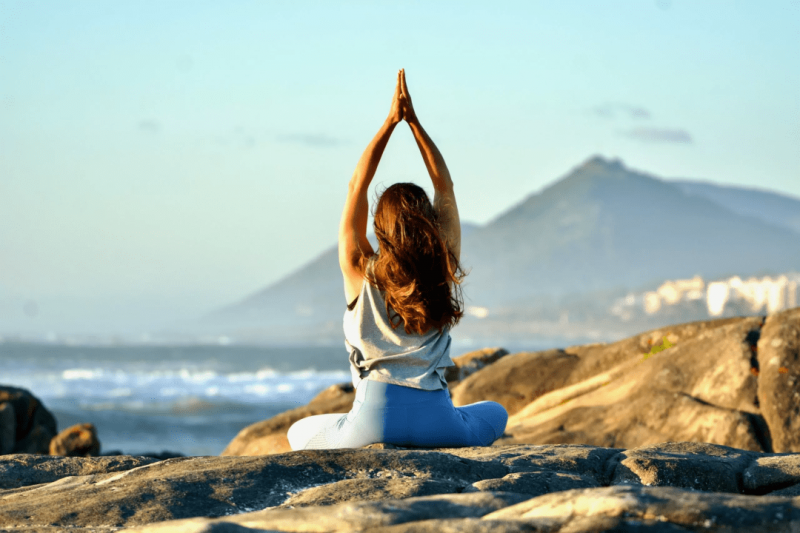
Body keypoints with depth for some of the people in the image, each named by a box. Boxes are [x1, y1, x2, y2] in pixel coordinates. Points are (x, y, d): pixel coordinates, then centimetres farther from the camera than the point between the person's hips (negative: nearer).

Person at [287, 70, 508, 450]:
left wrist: (391, 122, 9)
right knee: (496, 413, 35)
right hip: (435, 421, 2)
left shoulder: (361, 272, 0)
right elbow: (444, 188, 14)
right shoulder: (445, 271, 3)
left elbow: (355, 188, 7)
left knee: (298, 433, 27)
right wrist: (412, 120, 15)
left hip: (374, 419, -2)